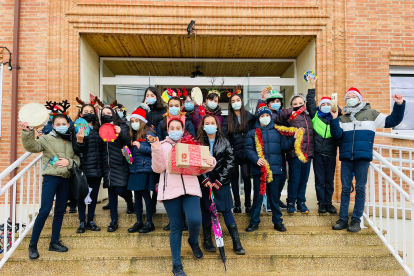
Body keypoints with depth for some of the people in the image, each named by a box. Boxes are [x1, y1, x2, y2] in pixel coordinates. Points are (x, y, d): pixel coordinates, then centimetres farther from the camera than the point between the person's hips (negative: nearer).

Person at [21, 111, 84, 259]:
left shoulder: (72, 141, 12)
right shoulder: (47, 139, 1)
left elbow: (78, 160, 8)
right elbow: (32, 147, -16)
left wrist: (69, 162, -12)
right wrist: (27, 132, -31)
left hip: (66, 179, 5)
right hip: (50, 177, -5)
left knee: (60, 211, 10)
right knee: (45, 210, -11)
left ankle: (54, 242, 21)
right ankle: (32, 244, 1)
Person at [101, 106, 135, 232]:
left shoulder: (122, 127, 3)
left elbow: (128, 142, -10)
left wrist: (121, 133, -25)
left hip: (120, 164, -3)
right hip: (108, 164, 4)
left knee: (120, 189, -10)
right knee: (111, 191, 5)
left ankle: (130, 202, 26)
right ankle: (114, 221, 12)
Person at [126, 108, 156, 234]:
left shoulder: (148, 133, -7)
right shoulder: (133, 135, 15)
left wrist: (140, 147, -16)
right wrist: (127, 152, 1)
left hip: (145, 169, -7)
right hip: (134, 169, 7)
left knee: (145, 194, -3)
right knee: (137, 195, 10)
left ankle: (149, 223, 6)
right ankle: (139, 222, 18)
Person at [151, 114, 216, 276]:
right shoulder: (162, 146, 8)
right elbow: (158, 169, -2)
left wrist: (211, 162, -10)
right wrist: (156, 150, -14)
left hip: (190, 188, 1)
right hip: (170, 190, -1)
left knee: (195, 220, -18)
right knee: (176, 227, 1)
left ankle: (193, 242, 18)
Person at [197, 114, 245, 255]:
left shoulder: (224, 142, 1)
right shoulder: (199, 142, 0)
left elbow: (230, 162, -3)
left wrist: (219, 181, -9)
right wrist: (205, 180, -13)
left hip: (222, 182, 0)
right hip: (205, 182, 0)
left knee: (227, 211, 1)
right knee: (206, 210, 7)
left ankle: (236, 243, 6)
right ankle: (207, 241, 21)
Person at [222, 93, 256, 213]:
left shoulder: (250, 117, 5)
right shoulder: (227, 119, 9)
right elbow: (224, 135, 2)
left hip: (245, 152, -2)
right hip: (233, 153, 2)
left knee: (246, 177, -4)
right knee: (234, 177, 7)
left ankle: (248, 203, 9)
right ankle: (237, 204, 16)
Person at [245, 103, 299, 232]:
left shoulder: (277, 132, 12)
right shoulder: (253, 133, 7)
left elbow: (284, 146, 7)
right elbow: (249, 149, -2)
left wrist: (294, 139, -8)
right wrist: (256, 159, -18)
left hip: (274, 168, 1)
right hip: (258, 169, -1)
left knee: (274, 196, 9)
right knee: (258, 196, 4)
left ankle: (277, 221, 19)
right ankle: (254, 222, 14)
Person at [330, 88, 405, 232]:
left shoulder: (371, 114, 11)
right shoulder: (342, 118, 15)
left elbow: (391, 121, 9)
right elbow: (337, 135, 0)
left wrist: (399, 105, -2)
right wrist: (334, 119, -12)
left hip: (363, 157, -2)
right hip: (346, 157, 2)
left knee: (360, 189, 0)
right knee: (345, 189, 4)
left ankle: (356, 220, 7)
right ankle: (343, 219, 9)